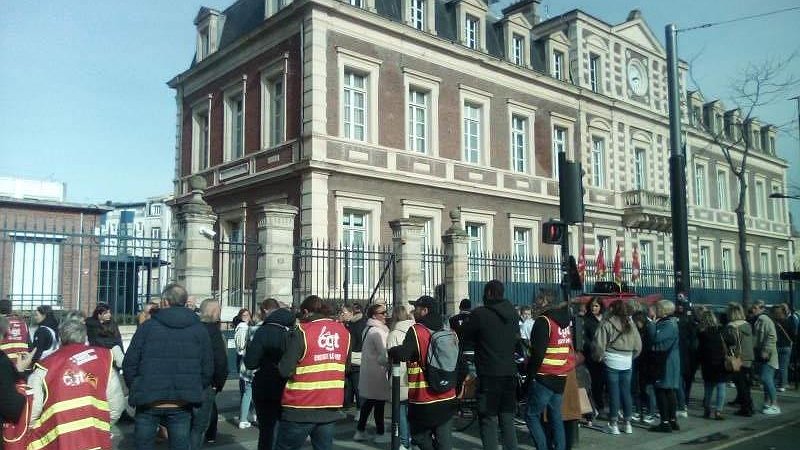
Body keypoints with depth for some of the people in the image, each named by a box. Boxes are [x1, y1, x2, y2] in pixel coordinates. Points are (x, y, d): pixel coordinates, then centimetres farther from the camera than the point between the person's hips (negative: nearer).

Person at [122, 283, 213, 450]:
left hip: (148, 403, -1)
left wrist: (135, 389, 12)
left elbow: (129, 364, -2)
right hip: (182, 405, 1)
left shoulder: (148, 326, -2)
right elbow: (207, 369, 2)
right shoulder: (199, 330, 2)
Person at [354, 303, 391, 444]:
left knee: (367, 402, 16)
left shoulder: (368, 329, 11)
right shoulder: (378, 331, -18)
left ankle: (360, 431, 21)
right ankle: (380, 434, 11)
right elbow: (384, 356, -21)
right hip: (377, 373, -9)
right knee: (379, 403, 2)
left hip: (367, 371, 9)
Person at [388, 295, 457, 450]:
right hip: (448, 398, 6)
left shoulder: (416, 331, -13)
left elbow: (402, 354, -25)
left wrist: (391, 351, -6)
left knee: (421, 437, 9)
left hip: (423, 398, -6)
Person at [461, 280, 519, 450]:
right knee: (507, 419, 14)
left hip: (489, 375, -6)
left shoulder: (480, 313, -14)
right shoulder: (513, 313, 5)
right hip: (510, 374, 6)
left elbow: (467, 335, -1)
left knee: (489, 419, 1)